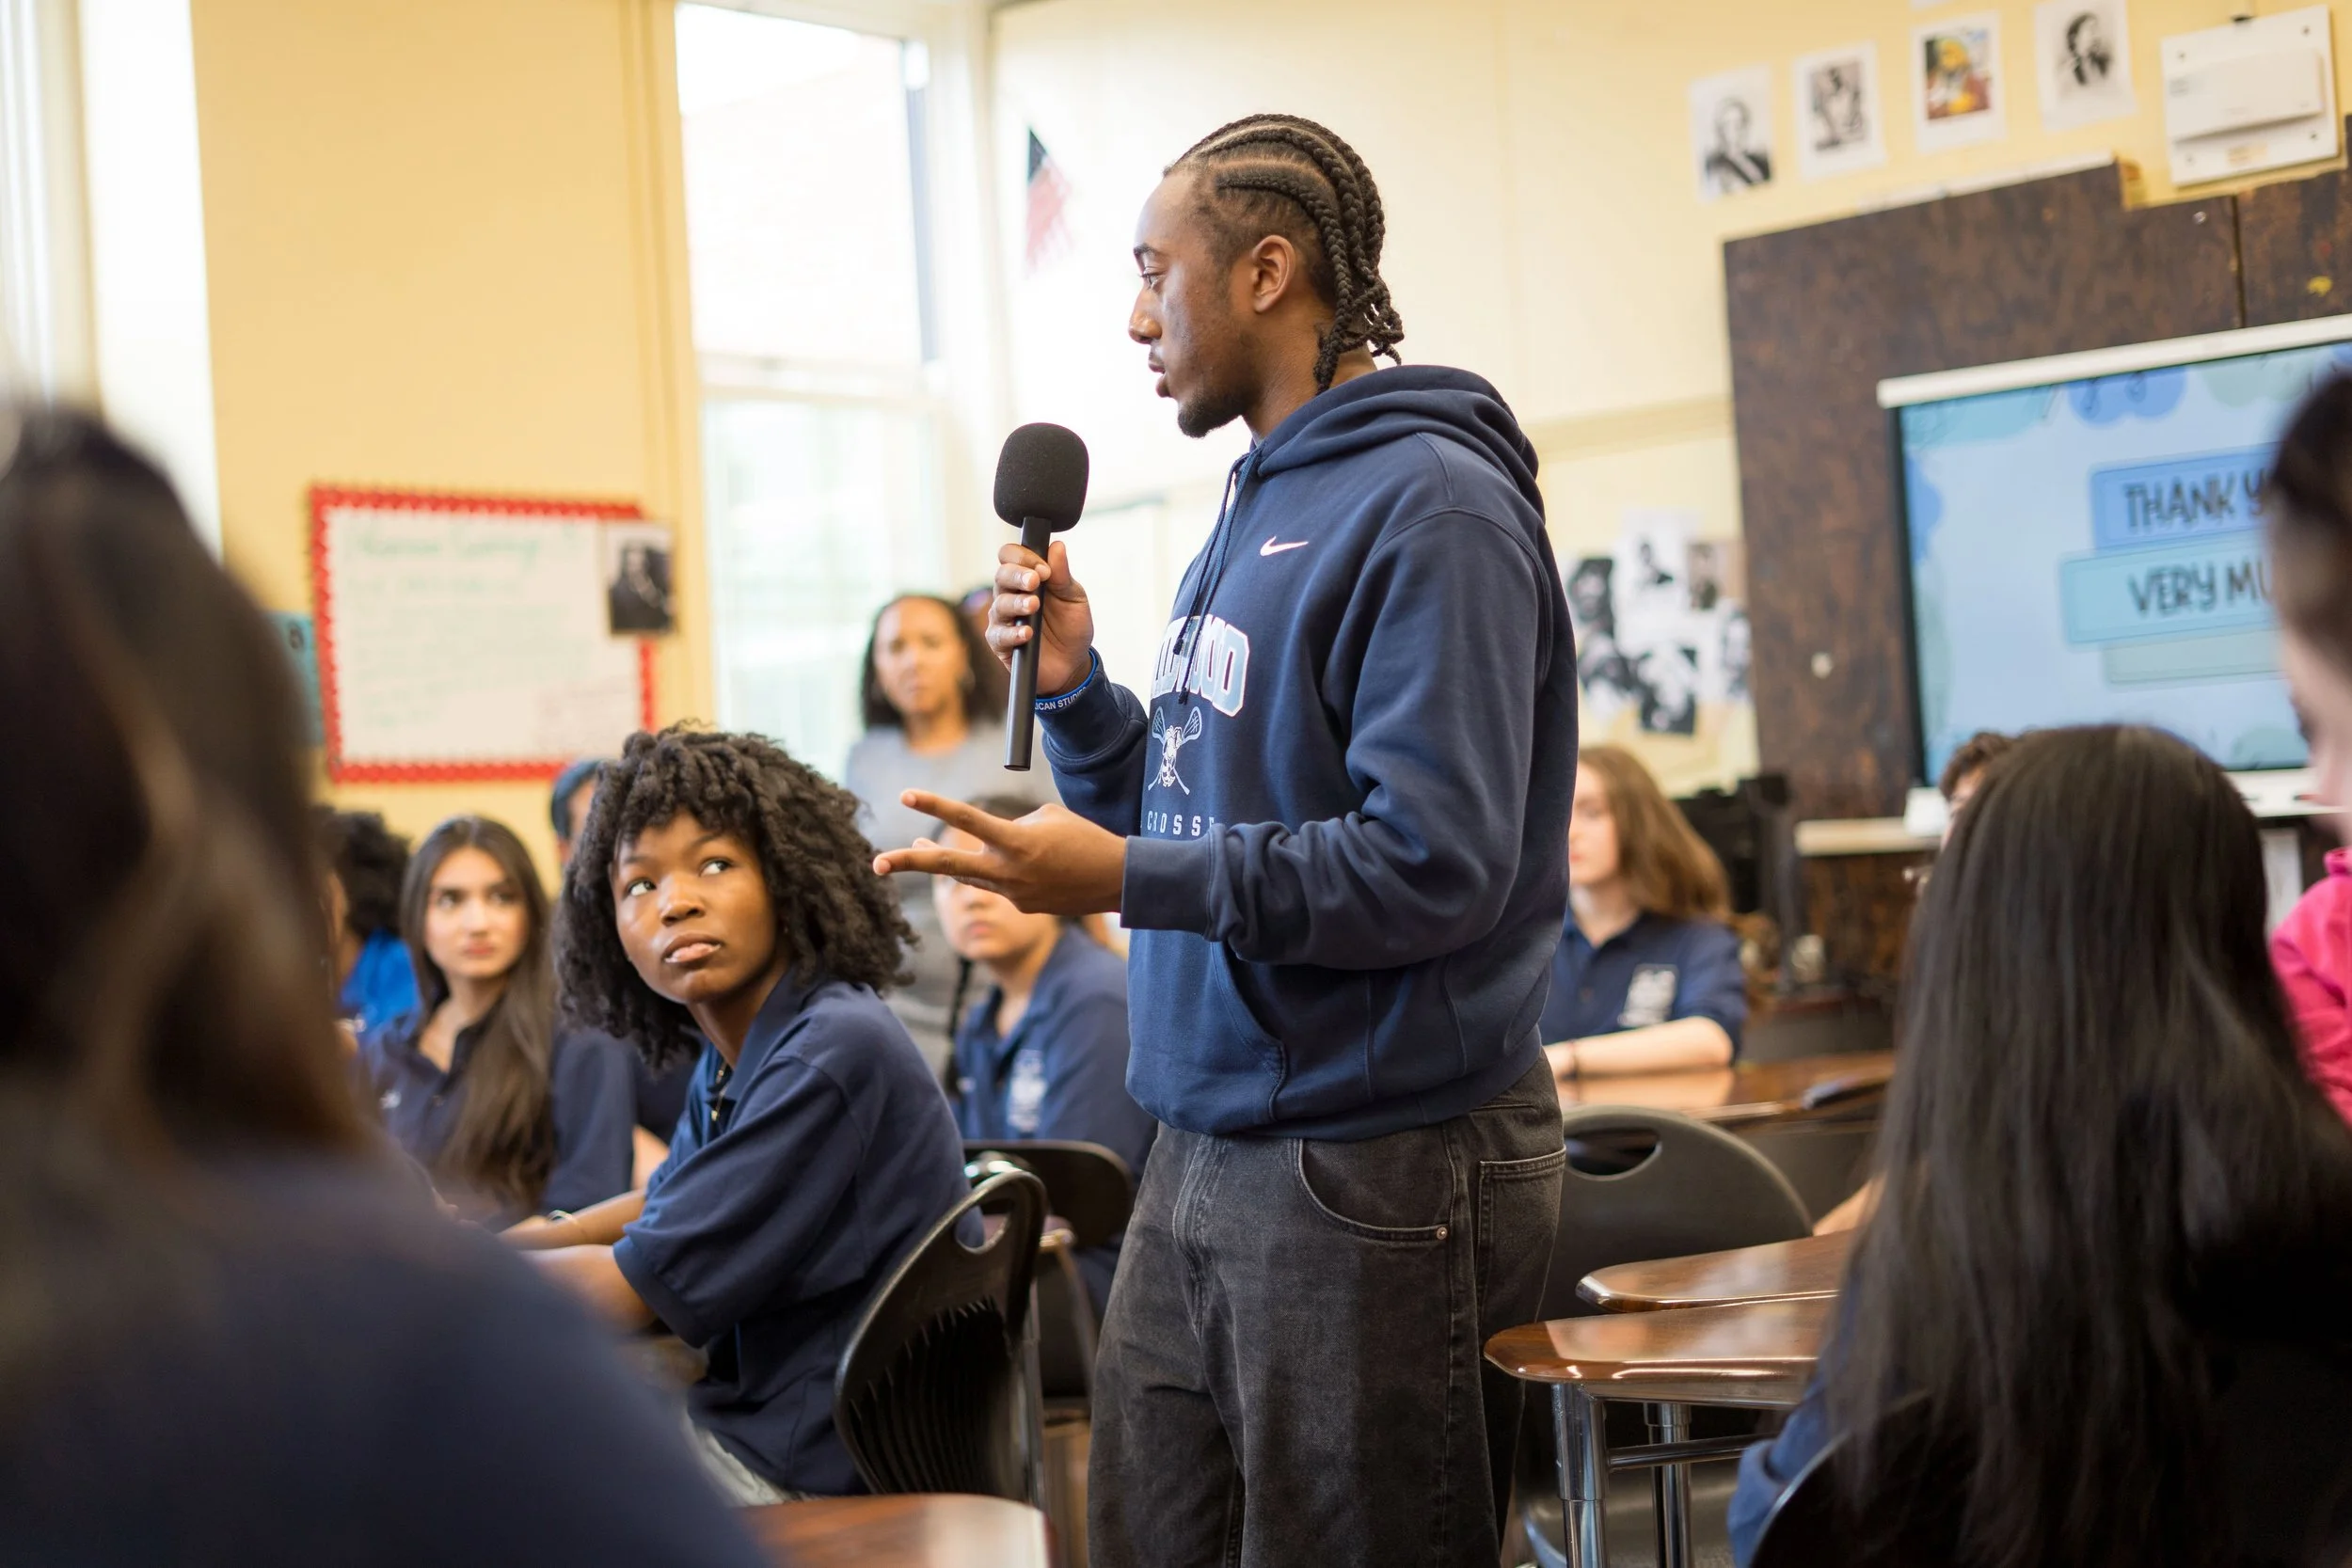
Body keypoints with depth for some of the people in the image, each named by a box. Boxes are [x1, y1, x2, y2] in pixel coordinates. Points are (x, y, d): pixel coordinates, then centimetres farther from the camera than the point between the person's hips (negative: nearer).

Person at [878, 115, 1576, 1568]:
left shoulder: (1428, 506, -15)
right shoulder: (1256, 506, 16)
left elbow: (1435, 861, -23)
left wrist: (1125, 879, -21)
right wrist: (1073, 685, 4)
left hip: (1380, 1161, -9)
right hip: (1207, 1148, 9)